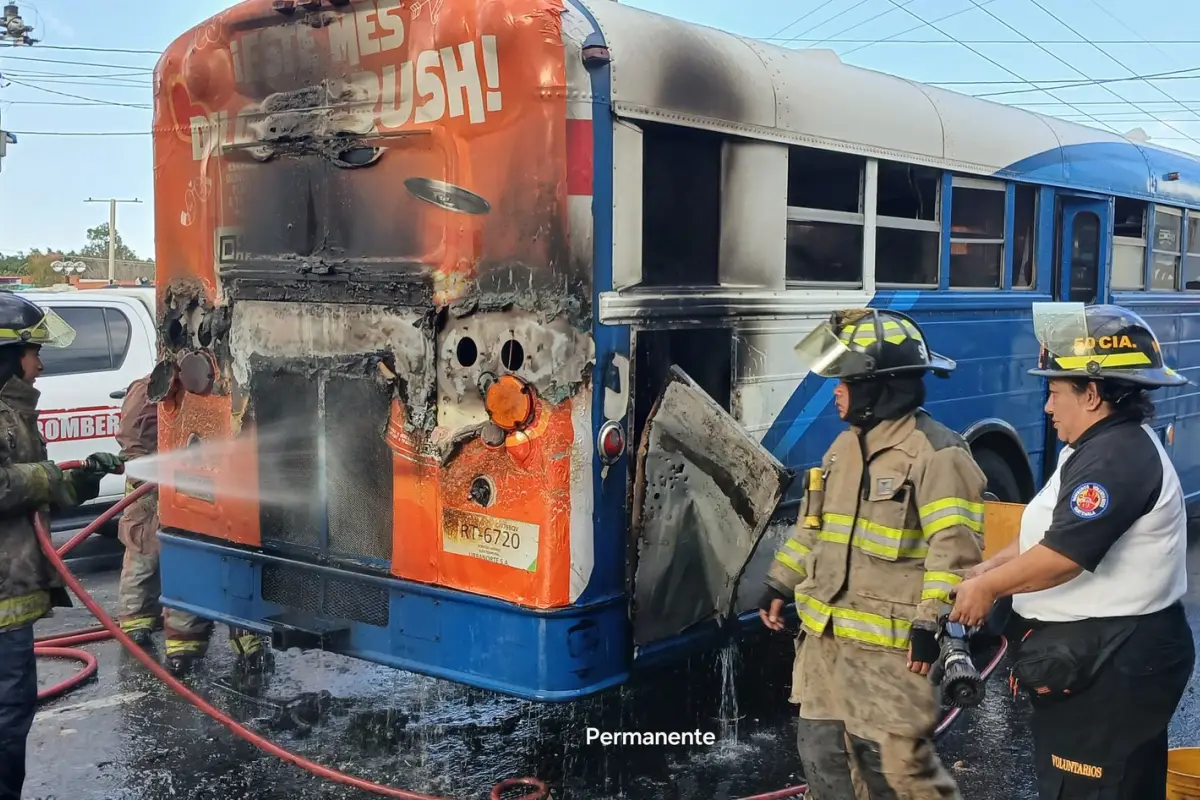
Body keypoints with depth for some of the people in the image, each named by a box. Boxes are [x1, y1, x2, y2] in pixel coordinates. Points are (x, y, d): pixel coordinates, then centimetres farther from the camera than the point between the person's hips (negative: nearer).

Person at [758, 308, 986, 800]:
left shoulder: (935, 452, -14)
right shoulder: (845, 445, 13)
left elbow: (955, 548, -19)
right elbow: (814, 524, 22)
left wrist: (930, 622, -24)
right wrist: (779, 584, 21)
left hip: (889, 644, -8)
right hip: (823, 636, 9)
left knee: (897, 760, -6)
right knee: (822, 750, 14)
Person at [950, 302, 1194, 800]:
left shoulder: (1116, 458, -23)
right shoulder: (1105, 446, 13)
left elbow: (1061, 557, -28)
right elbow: (1051, 533, 17)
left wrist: (988, 587, -14)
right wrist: (988, 568, 6)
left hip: (1108, 665, -11)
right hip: (1105, 654, 11)